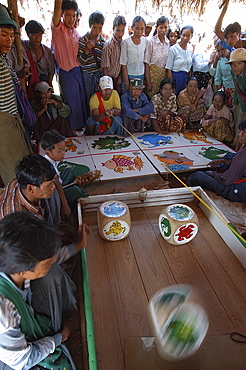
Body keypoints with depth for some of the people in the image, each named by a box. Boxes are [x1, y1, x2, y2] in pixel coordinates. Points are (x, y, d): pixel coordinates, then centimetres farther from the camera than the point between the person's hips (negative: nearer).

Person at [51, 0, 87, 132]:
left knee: (82, 100, 11)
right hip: (67, 73, -6)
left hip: (79, 70, 6)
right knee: (72, 102, 0)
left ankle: (81, 126, 25)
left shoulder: (76, 33, 14)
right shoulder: (58, 28, -5)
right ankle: (73, 130, 13)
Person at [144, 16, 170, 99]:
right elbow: (146, 63, -9)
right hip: (153, 73, -4)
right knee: (151, 97, -1)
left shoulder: (168, 42, 5)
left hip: (164, 73, 4)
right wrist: (148, 81, -13)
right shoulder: (151, 42, -8)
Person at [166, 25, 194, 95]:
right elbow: (168, 69, -9)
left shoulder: (190, 50, 9)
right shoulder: (173, 49, -7)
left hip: (186, 78, 5)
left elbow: (189, 68, 16)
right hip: (175, 78, -5)